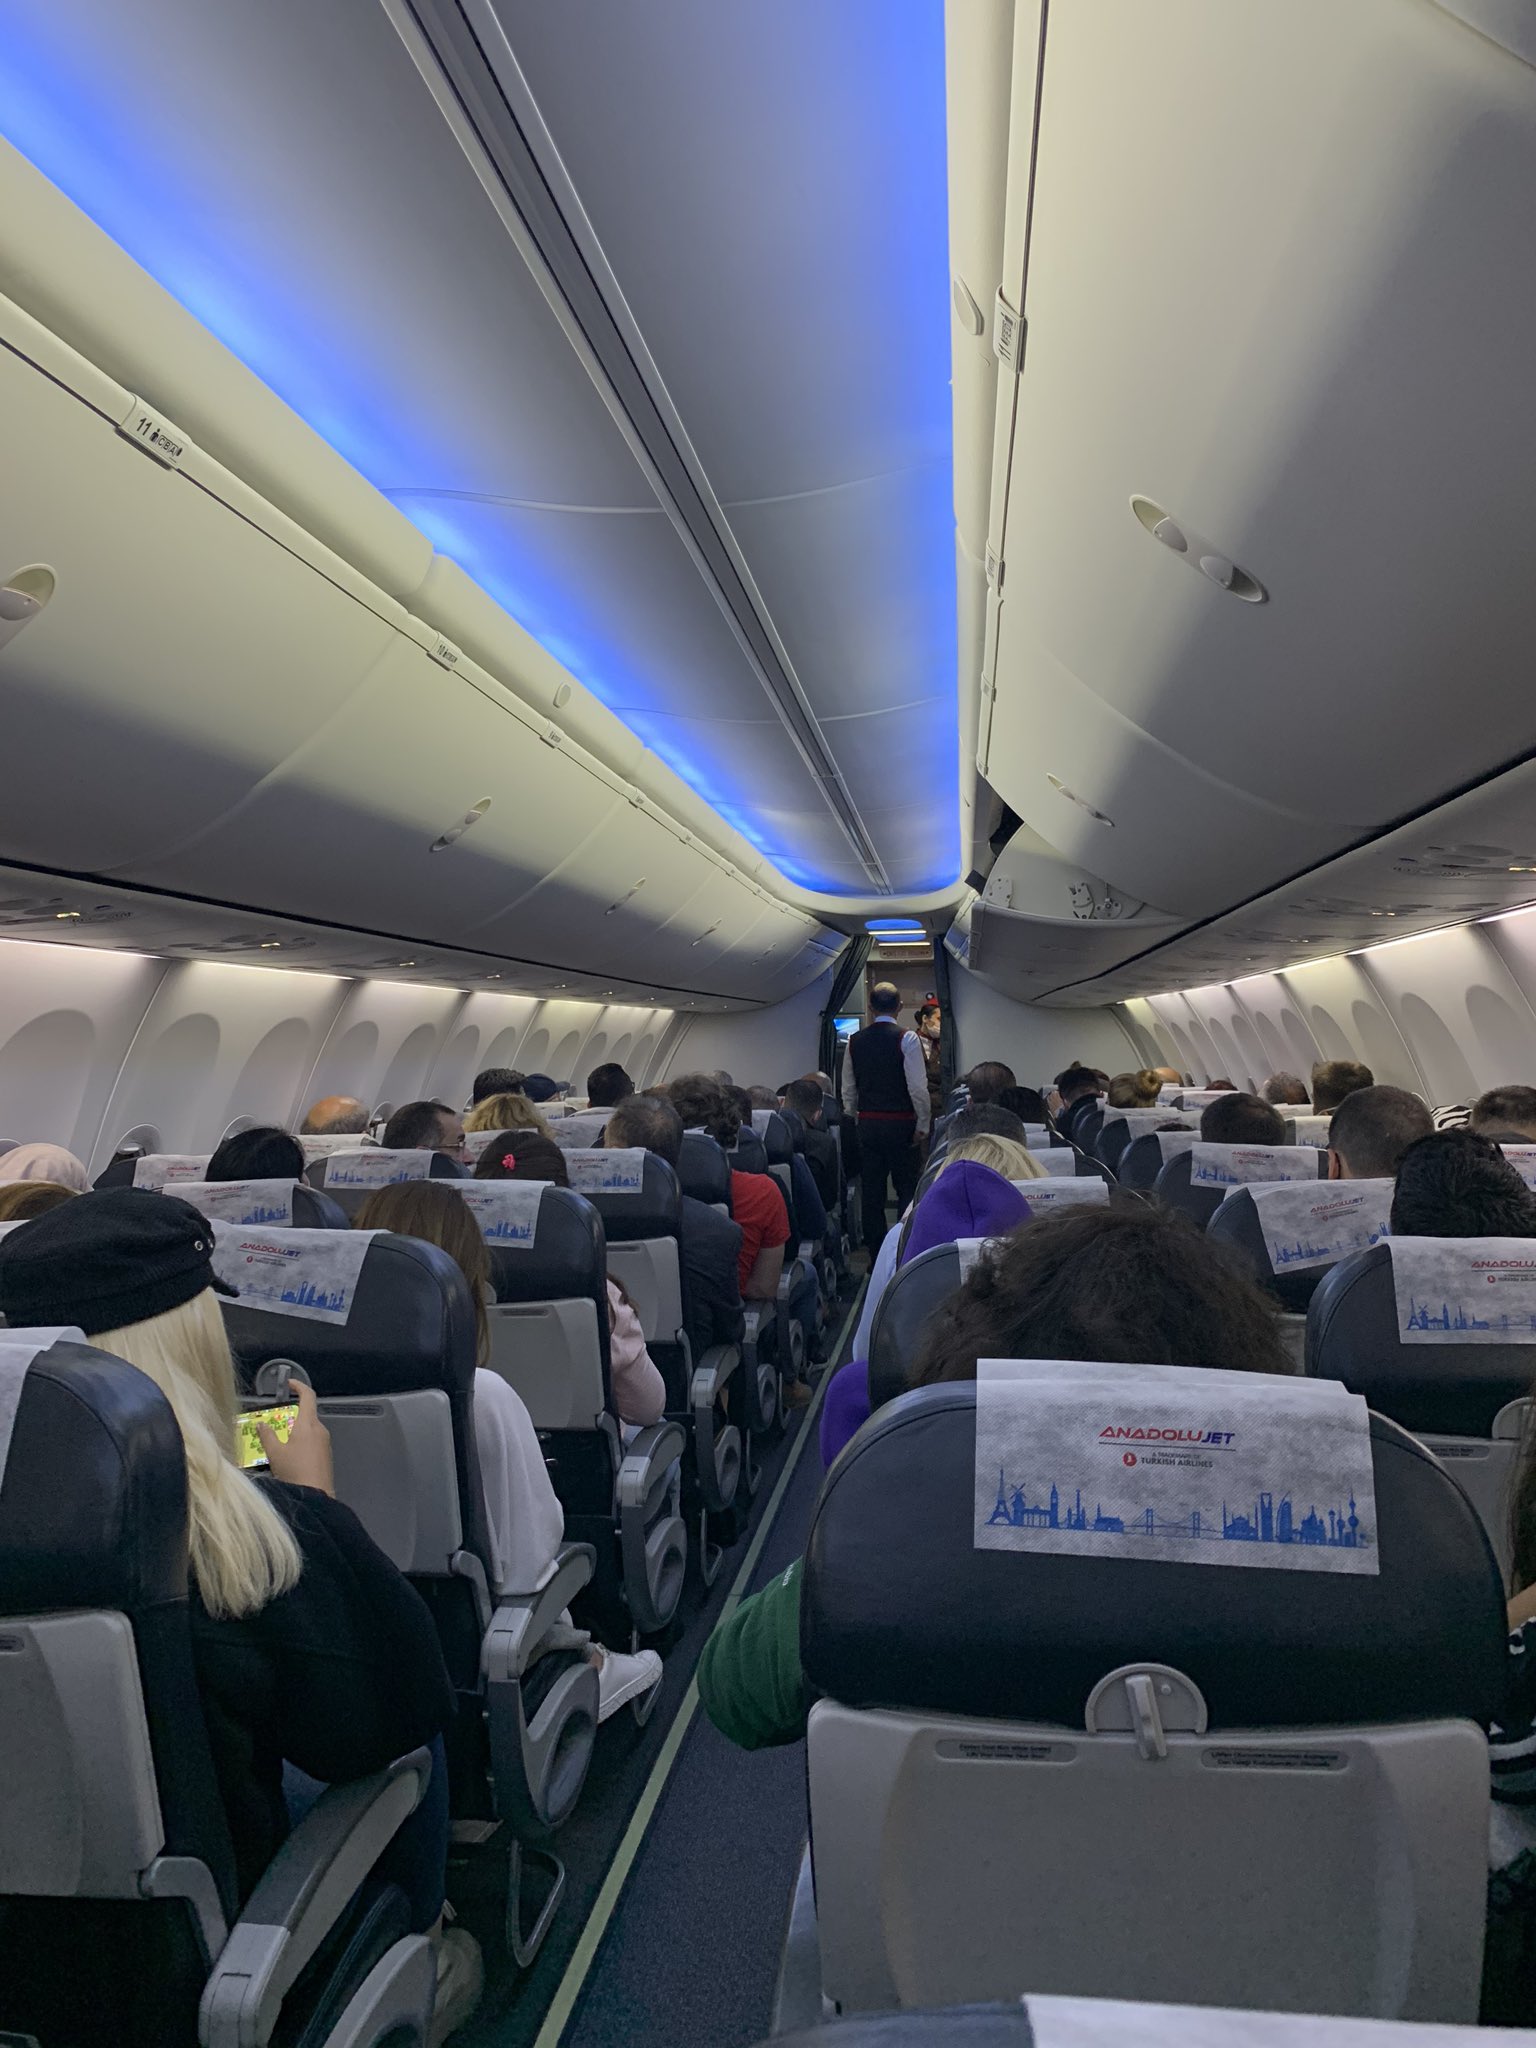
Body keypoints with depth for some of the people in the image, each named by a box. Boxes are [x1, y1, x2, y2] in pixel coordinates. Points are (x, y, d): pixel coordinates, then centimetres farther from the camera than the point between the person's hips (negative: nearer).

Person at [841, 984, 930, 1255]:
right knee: (907, 1190, 5)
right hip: (900, 1124, -4)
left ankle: (875, 1252, 15)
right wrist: (923, 1125, -5)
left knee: (871, 1191, 9)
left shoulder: (855, 1040, 4)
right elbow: (918, 1087, -13)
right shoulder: (906, 1039, -10)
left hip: (867, 1124, 4)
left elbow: (848, 1088, 9)